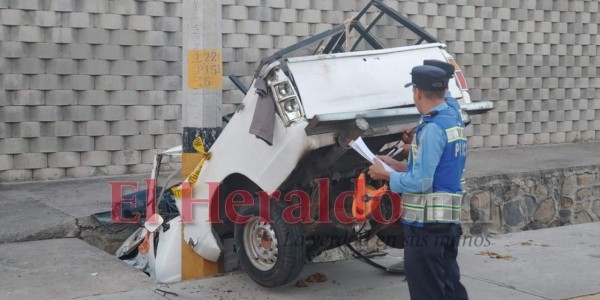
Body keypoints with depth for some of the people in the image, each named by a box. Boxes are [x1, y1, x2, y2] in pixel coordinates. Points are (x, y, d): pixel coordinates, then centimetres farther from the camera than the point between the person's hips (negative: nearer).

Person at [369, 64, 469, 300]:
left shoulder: (432, 128, -19)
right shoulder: (454, 121, 11)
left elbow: (420, 183, -22)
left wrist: (386, 175, -8)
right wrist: (395, 166, 14)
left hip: (426, 226, -9)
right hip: (449, 222, 9)